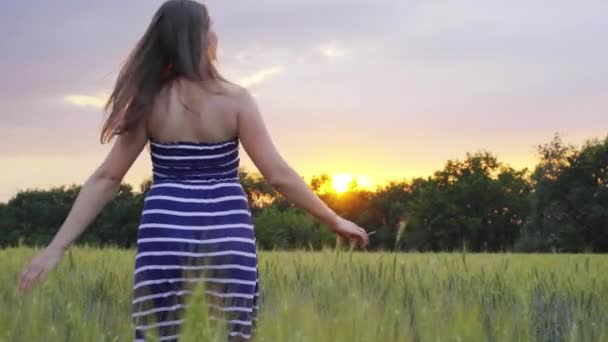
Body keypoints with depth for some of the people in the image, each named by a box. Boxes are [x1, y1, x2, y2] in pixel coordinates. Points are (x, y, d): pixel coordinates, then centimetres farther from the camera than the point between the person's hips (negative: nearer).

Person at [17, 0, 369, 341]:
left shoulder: (150, 103, 1)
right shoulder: (235, 100, -3)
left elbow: (106, 178, -1)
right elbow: (278, 175, -5)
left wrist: (57, 248, 2)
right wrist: (334, 219, 5)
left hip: (167, 234, 1)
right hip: (227, 236, -1)